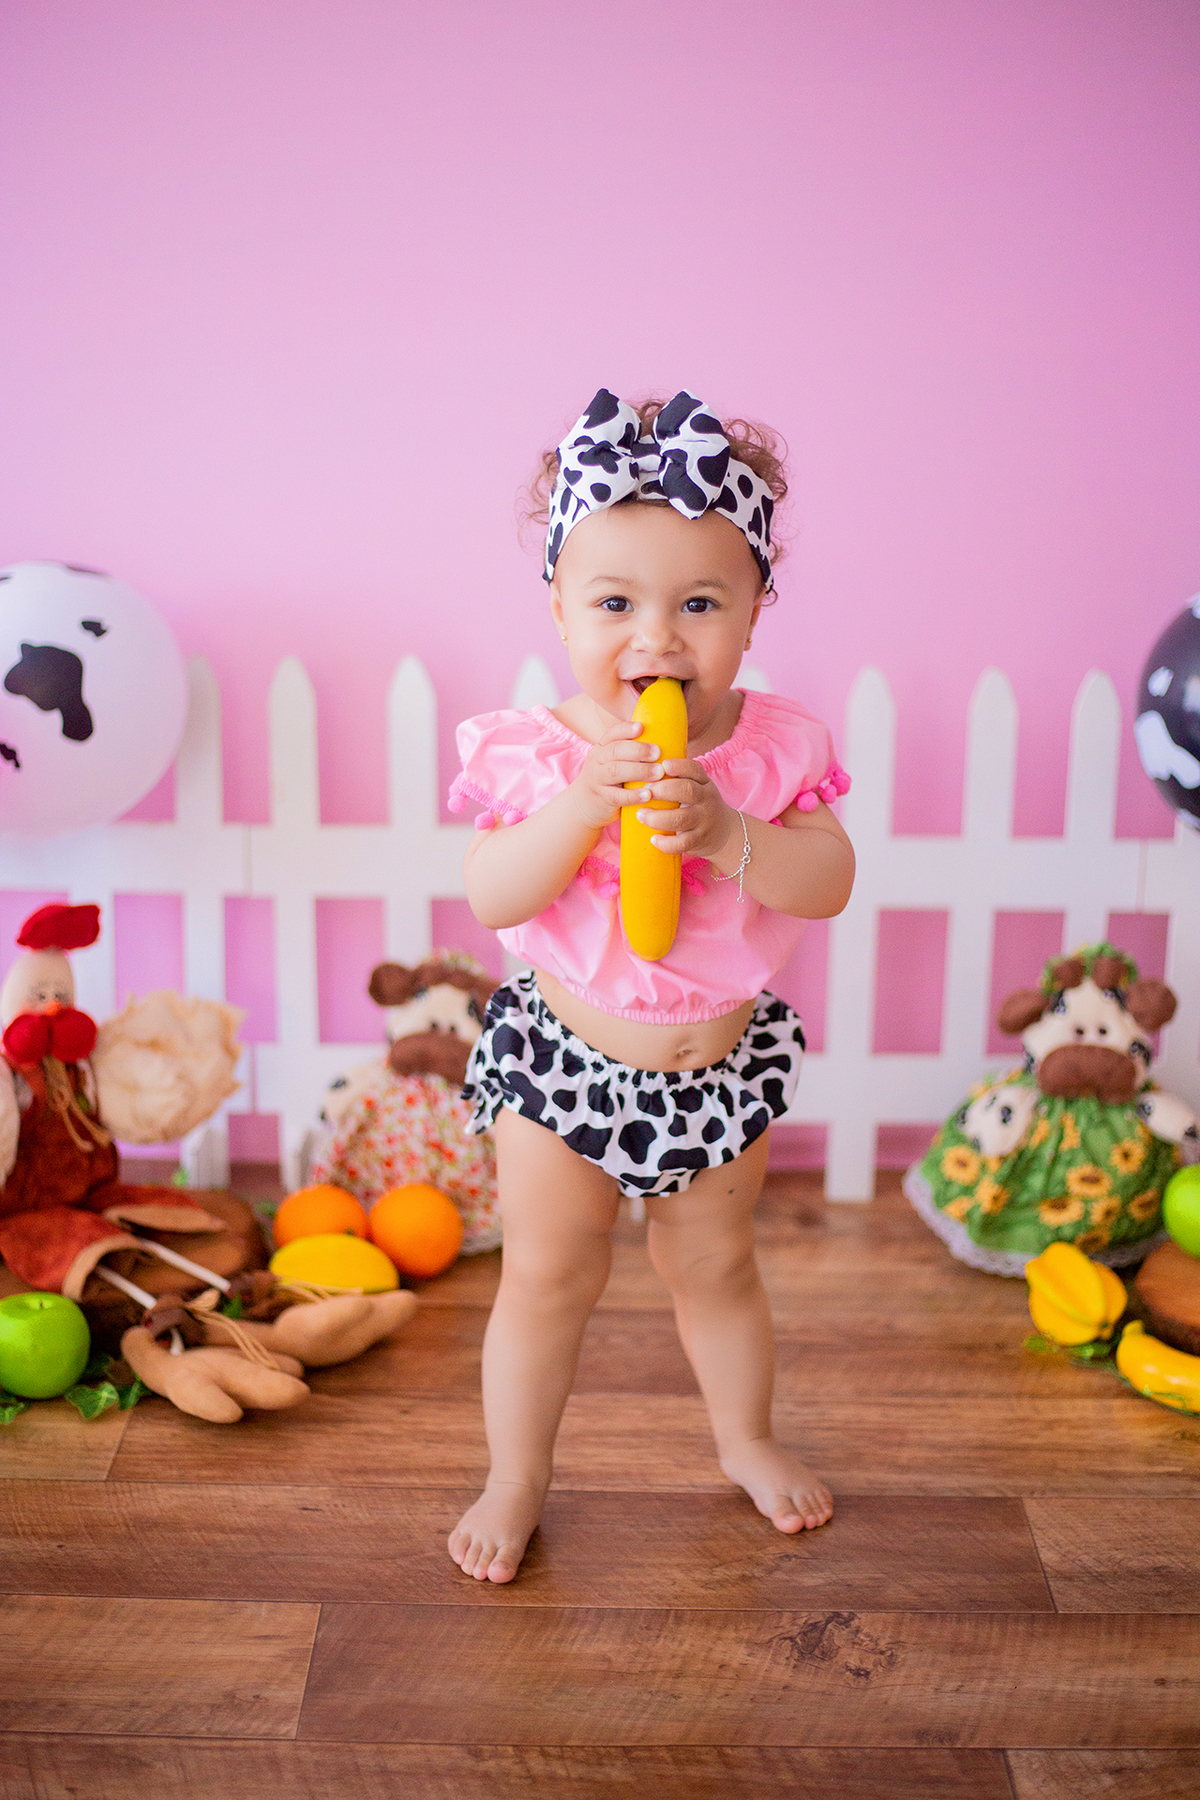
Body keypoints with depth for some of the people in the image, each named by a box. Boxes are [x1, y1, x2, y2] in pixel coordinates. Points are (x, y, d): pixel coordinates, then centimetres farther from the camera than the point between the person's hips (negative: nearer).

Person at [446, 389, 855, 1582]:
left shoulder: (774, 747, -12)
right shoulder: (536, 752, -16)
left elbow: (829, 883, -18)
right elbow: (490, 900, -22)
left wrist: (726, 830, -35)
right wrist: (583, 805, -35)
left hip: (721, 1064, 2)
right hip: (563, 1057, -1)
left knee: (714, 1265, 22)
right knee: (547, 1276, 13)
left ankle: (745, 1438, 49)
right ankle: (515, 1479, 35)